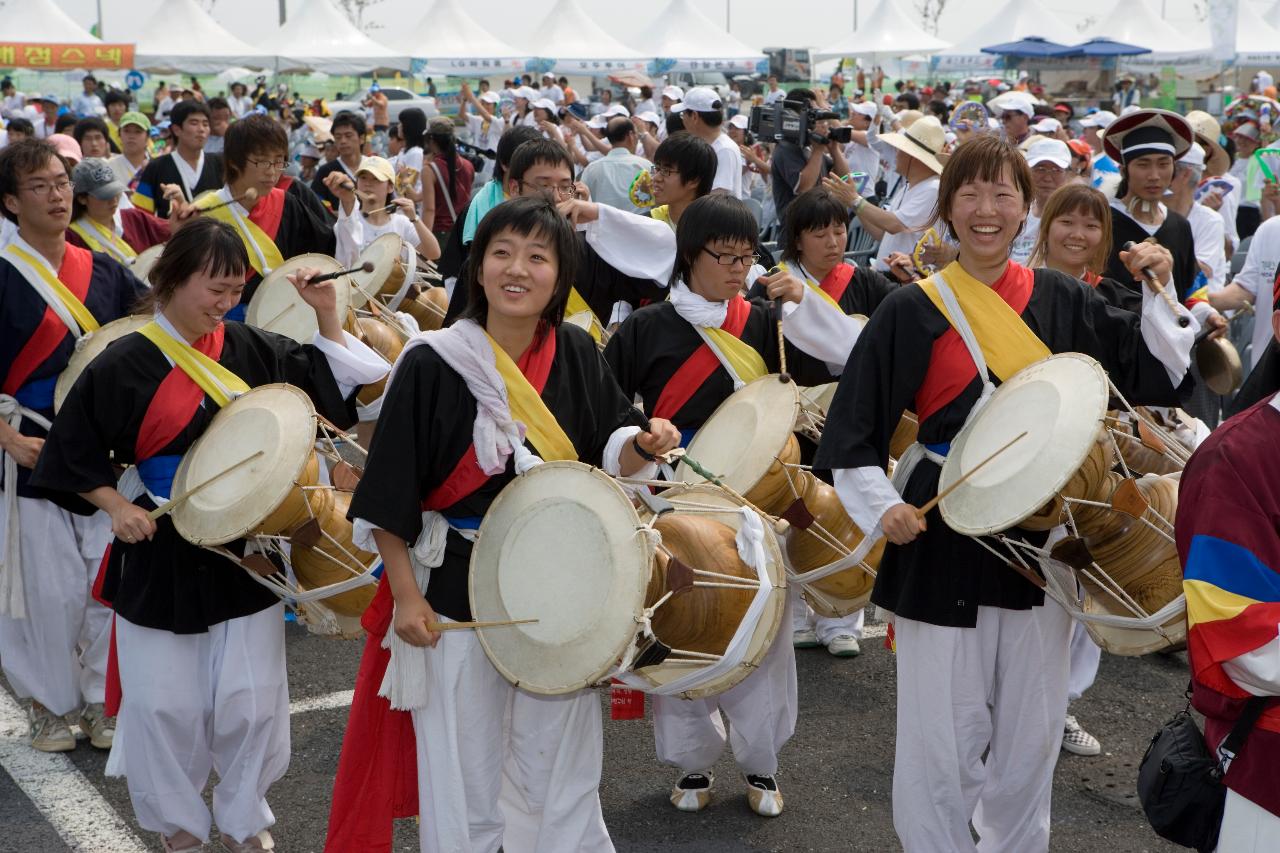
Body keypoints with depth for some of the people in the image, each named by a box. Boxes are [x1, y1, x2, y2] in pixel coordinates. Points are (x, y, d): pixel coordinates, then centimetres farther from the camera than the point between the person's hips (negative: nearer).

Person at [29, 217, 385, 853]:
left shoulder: (250, 348, 0)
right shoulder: (122, 365, -9)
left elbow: (331, 383, 5)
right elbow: (74, 455, -1)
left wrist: (326, 313, -5)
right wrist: (116, 507, -12)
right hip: (160, 558, -2)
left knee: (252, 700, 7)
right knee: (165, 704, 7)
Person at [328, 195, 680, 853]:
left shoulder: (577, 356, -1)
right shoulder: (432, 364, -12)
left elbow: (608, 454, 8)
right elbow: (387, 498, -9)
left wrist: (644, 444, -14)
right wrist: (405, 597, -11)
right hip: (455, 594, -3)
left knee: (560, 771, 14)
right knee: (463, 774, 8)